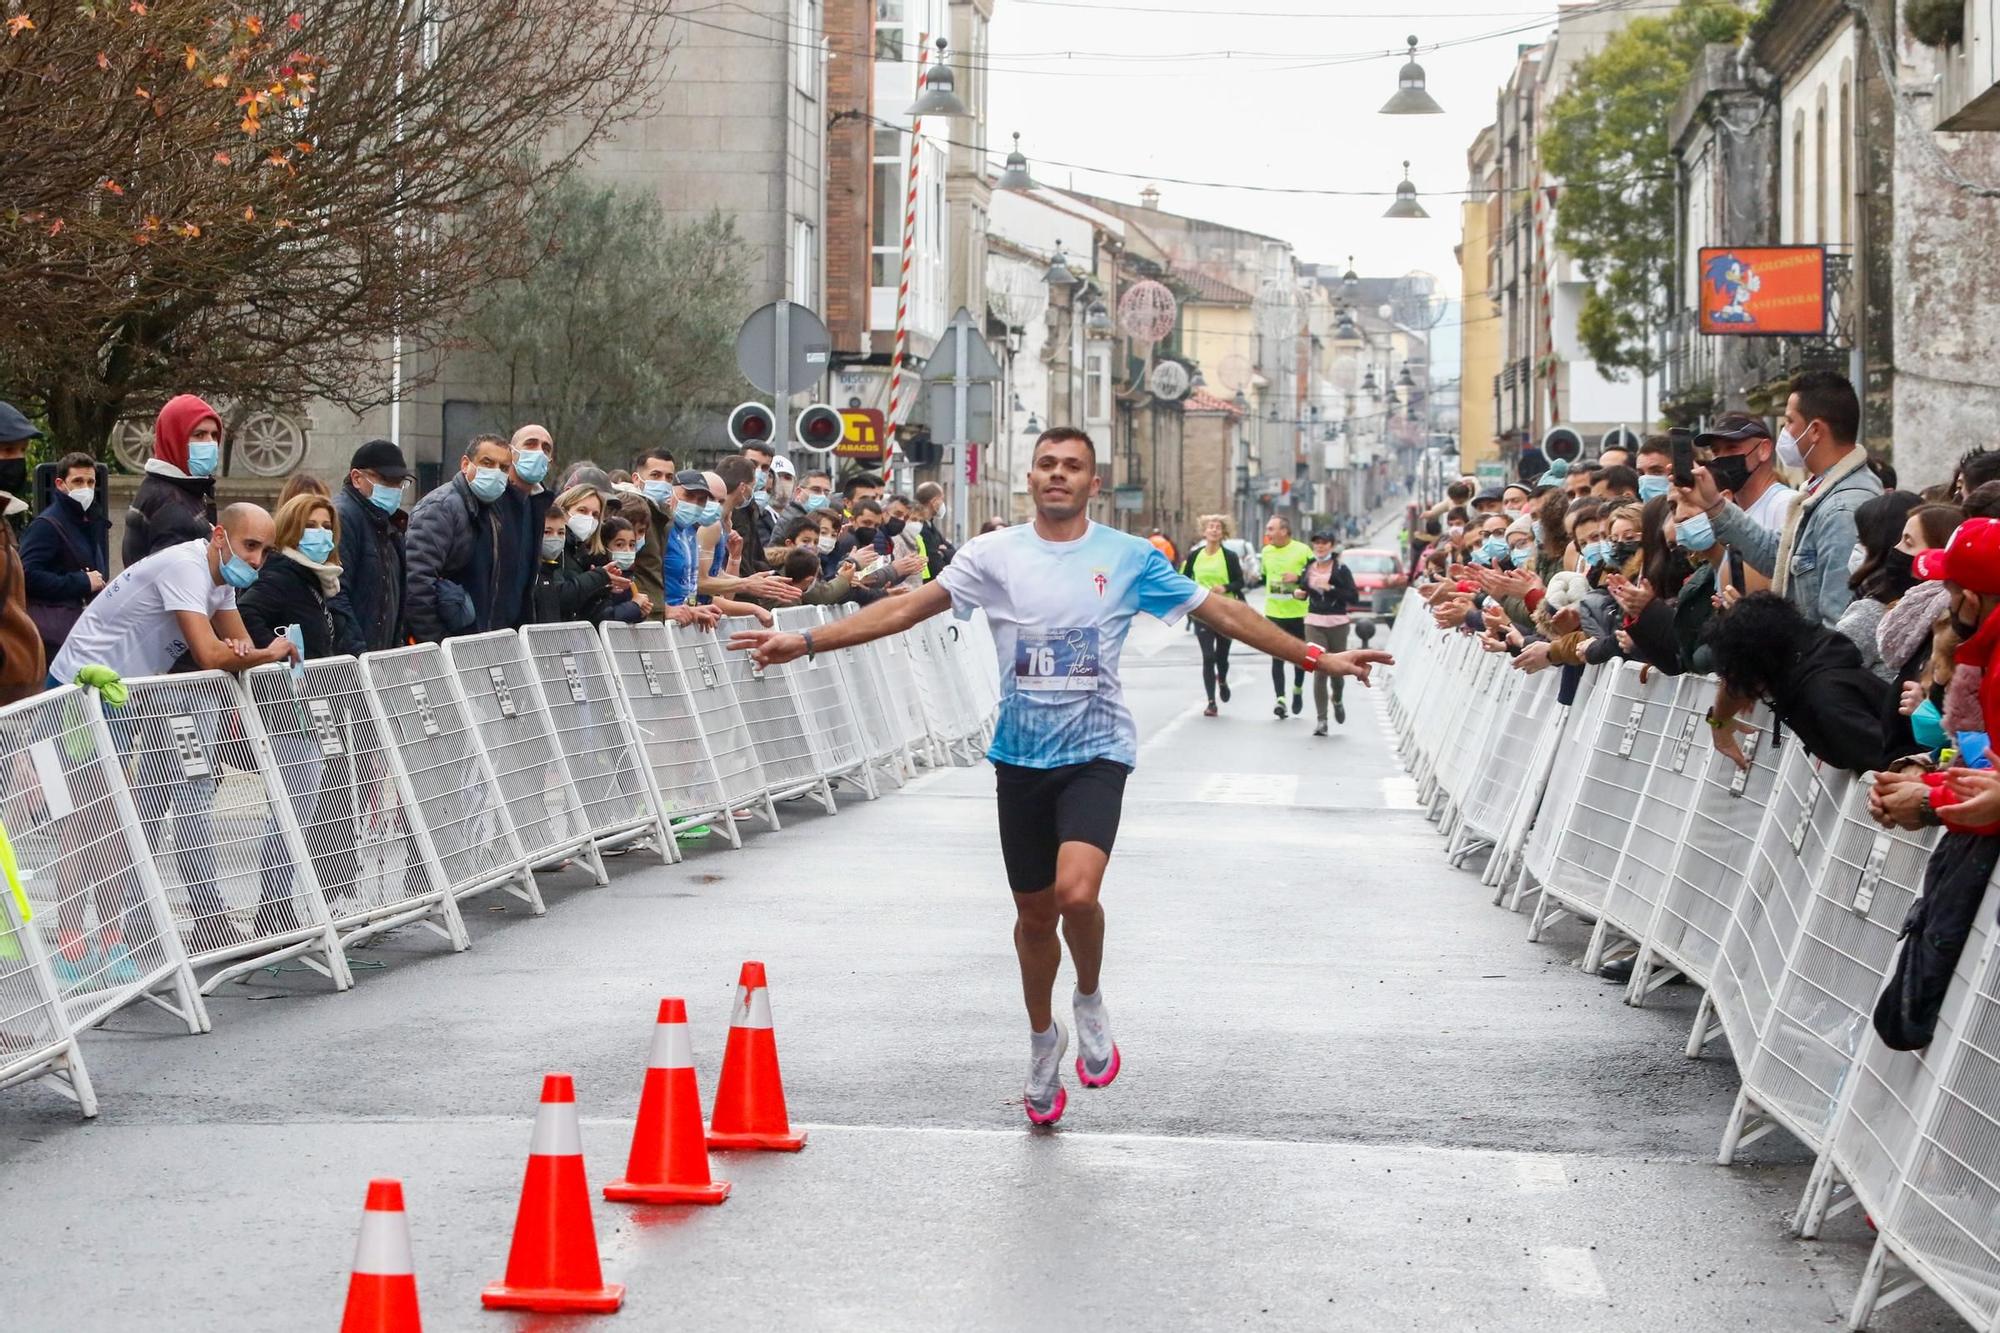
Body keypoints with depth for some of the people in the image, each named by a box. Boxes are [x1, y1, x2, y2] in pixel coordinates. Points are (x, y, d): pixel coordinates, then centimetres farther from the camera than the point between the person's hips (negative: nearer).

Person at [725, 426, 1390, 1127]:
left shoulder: (1128, 557, 0)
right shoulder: (994, 554, 1)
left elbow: (1221, 611, 4)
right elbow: (907, 607, -2)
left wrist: (1315, 656, 0)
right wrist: (805, 642, -9)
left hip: (1096, 752, -2)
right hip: (1020, 756, 2)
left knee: (1076, 891, -25)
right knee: (1034, 912, 11)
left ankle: (1090, 1002, 5)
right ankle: (1044, 1040, 36)